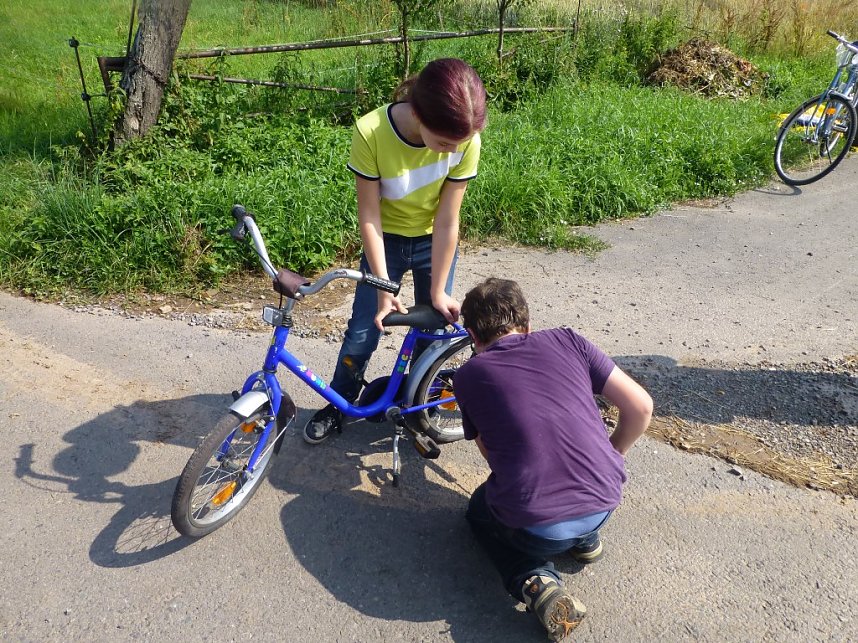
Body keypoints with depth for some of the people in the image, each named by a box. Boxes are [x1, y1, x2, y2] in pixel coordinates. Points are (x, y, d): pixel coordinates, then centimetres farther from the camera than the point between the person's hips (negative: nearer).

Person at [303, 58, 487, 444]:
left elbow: (446, 221, -21)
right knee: (362, 333, 0)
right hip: (386, 239, -1)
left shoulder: (466, 140, -27)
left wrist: (437, 290, -16)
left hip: (433, 242, 1)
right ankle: (337, 407, 26)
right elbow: (369, 216, -22)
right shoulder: (371, 132, -31)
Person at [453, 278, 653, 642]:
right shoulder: (566, 340, 6)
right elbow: (641, 407, 5)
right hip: (605, 504, 4)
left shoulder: (468, 376, 4)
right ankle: (587, 539, 32)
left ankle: (535, 583, 7)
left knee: (480, 510, 32)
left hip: (533, 527, -3)